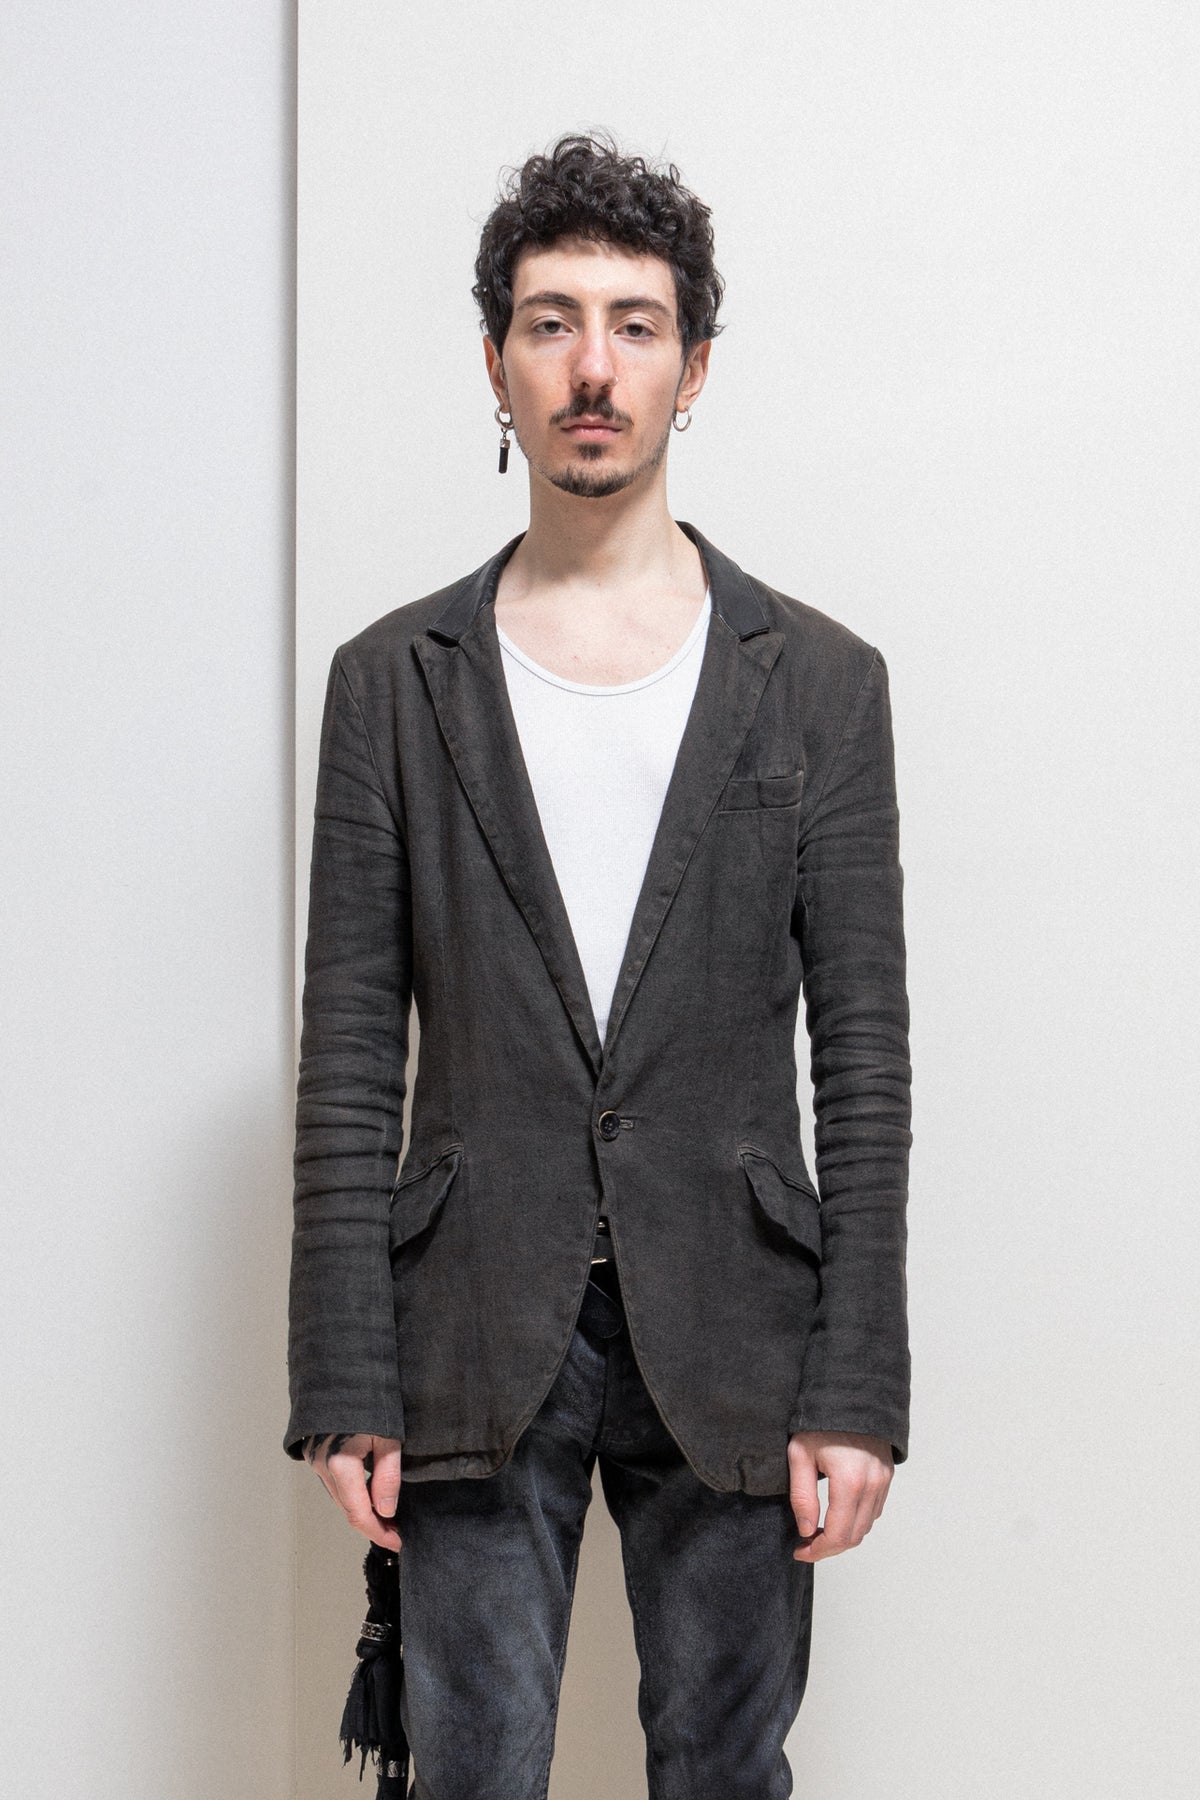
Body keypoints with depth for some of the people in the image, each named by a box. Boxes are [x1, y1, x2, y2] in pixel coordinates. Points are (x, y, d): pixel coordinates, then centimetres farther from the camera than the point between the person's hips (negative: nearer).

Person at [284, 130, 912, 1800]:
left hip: (731, 1342, 0)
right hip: (475, 1341, 0)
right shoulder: (395, 679, 5)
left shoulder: (820, 680, 4)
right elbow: (349, 1051, 2)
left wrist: (857, 1388, -4)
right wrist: (347, 1383, -4)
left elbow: (864, 1056, 1)